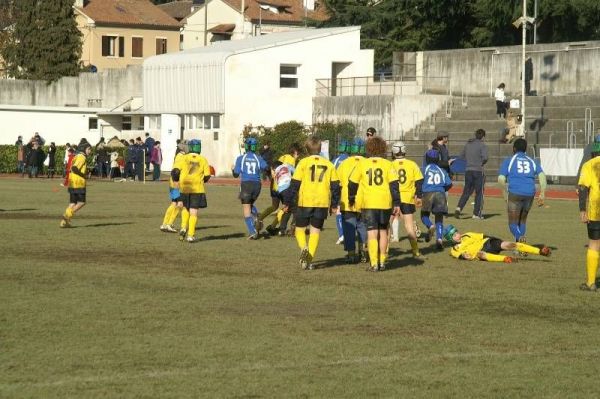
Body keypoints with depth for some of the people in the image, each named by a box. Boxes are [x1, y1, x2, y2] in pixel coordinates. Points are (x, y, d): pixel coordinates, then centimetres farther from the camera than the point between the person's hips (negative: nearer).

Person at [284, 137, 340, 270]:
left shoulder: (303, 163, -3)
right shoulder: (328, 164, 7)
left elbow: (294, 184, -4)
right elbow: (335, 186, 8)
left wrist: (287, 202, 3)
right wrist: (334, 205, 17)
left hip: (305, 201, -2)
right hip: (323, 203, 2)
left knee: (300, 228, 10)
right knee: (315, 230, 8)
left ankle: (304, 249, -17)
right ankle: (310, 259, 1)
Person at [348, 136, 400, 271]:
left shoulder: (362, 164, 3)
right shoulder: (387, 164, 1)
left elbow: (352, 183, 8)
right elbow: (394, 184, -4)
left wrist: (351, 199, 24)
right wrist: (396, 203, -1)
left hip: (368, 204, -1)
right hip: (385, 203, 1)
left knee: (372, 232, -2)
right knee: (383, 231, 16)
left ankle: (374, 263, -11)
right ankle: (382, 262, 19)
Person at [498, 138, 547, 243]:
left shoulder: (508, 161, 9)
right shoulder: (532, 162, 17)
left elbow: (501, 179, -1)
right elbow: (542, 175, 3)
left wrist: (506, 193, 12)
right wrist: (542, 193, 1)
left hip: (515, 194, -3)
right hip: (530, 194, 3)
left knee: (513, 222, 4)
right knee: (523, 220, 21)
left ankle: (519, 237, -26)